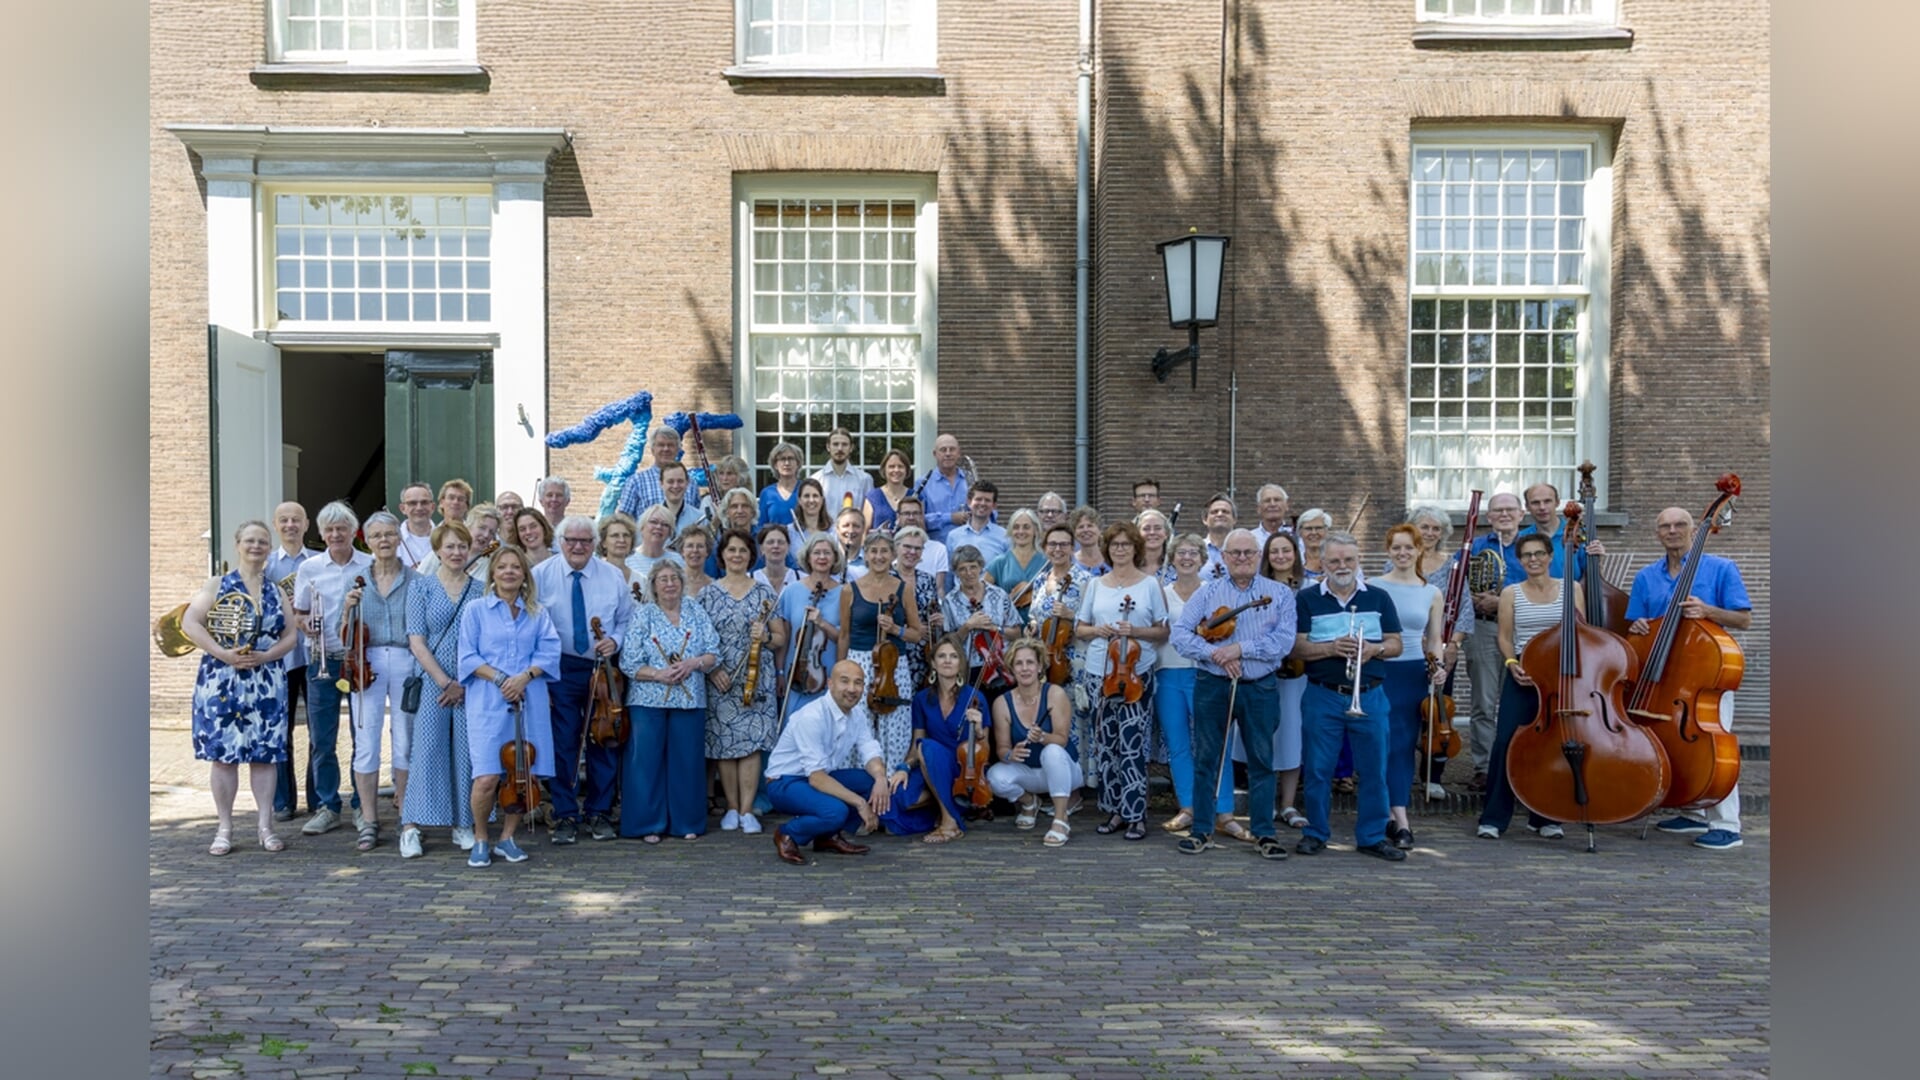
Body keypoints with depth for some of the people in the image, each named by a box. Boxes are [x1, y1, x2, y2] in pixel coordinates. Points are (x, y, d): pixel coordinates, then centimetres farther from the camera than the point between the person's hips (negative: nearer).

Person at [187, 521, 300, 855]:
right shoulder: (218, 585, 4)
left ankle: (266, 827, 10)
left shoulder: (276, 590, 11)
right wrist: (223, 653, -16)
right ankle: (224, 828, 9)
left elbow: (290, 635, 7)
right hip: (222, 681, -2)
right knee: (222, 753, 0)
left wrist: (266, 656, -12)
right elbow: (189, 622, -5)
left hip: (267, 683, 2)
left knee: (264, 754, 3)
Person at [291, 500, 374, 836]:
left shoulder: (371, 566, 2)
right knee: (321, 739, 2)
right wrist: (305, 623, -11)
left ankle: (363, 805, 16)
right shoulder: (309, 568, 5)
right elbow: (298, 614, 10)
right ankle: (327, 807, 13)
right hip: (322, 660, 1)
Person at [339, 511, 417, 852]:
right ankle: (368, 822, 5)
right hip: (368, 663, 1)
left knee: (405, 741, 4)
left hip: (405, 662, -1)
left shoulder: (415, 581, 4)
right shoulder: (358, 581, 9)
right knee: (365, 743, -2)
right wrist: (349, 608, -6)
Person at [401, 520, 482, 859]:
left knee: (466, 753, 4)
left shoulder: (481, 589, 7)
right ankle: (410, 827, 1)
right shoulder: (421, 588, 4)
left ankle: (462, 825, 14)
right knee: (426, 751, -5)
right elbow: (417, 642, -2)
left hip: (472, 685, 1)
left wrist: (464, 685, -5)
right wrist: (445, 682, -10)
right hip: (433, 683, -1)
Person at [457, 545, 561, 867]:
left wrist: (525, 676, -13)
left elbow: (550, 651, 4)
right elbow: (468, 656, 1)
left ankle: (507, 837, 21)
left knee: (525, 774, 2)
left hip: (529, 702, 3)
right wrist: (498, 678, -12)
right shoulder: (477, 610, 7)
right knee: (487, 777, -11)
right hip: (488, 703, -3)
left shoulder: (536, 614, 14)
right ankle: (480, 839, 12)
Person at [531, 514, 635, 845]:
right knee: (563, 743, -1)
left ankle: (599, 813, 20)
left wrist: (615, 640, -9)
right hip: (560, 670, -2)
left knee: (604, 743, 7)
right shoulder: (541, 575, 0)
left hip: (603, 669, 2)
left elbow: (627, 620, 12)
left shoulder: (613, 576, 5)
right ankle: (565, 816, 9)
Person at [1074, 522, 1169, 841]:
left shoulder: (1150, 584, 2)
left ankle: (1135, 816, -3)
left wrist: (1136, 631, -15)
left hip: (1136, 674, -4)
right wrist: (1096, 630, -7)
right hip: (1099, 673, 4)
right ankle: (1115, 811, 17)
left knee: (1131, 744, -9)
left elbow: (1163, 631, 2)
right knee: (1105, 744, 7)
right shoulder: (1095, 585, 11)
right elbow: (1079, 628, 14)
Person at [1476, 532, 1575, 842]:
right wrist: (1512, 663, -11)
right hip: (1521, 678, -1)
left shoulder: (1571, 590, 6)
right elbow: (1504, 637, 6)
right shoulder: (1511, 593, 5)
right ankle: (1494, 817, -1)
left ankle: (1546, 817, 18)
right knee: (1506, 741, -9)